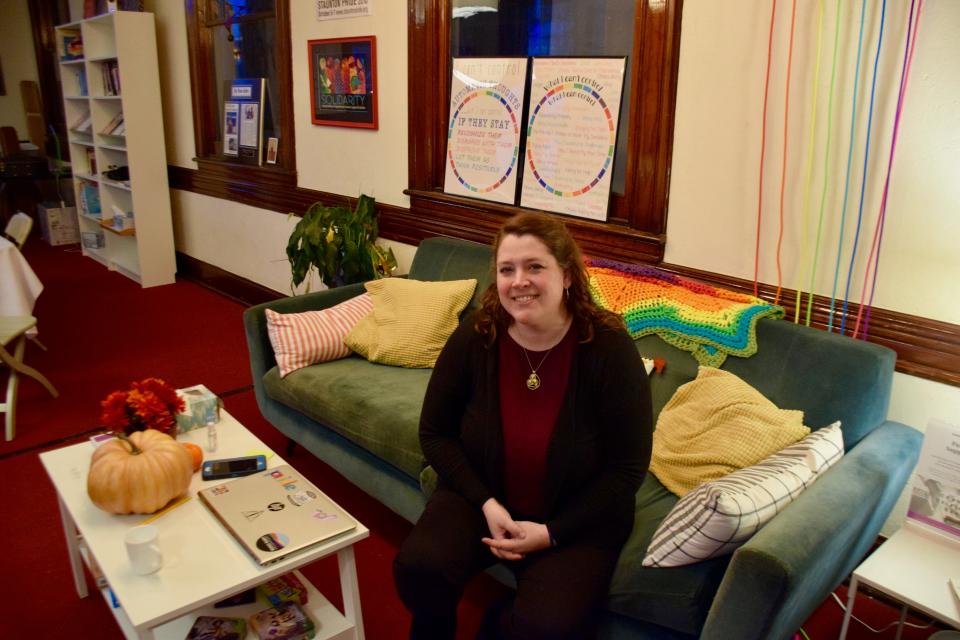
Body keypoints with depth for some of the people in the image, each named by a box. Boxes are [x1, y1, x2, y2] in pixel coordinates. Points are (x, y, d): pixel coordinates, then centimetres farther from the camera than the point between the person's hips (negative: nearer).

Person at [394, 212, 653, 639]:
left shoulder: (609, 348, -19)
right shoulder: (474, 337, -12)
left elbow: (627, 469, -13)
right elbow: (435, 433, -1)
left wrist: (551, 532, -18)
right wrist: (486, 503, -14)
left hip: (577, 516, -1)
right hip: (479, 498, 2)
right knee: (417, 567, -24)